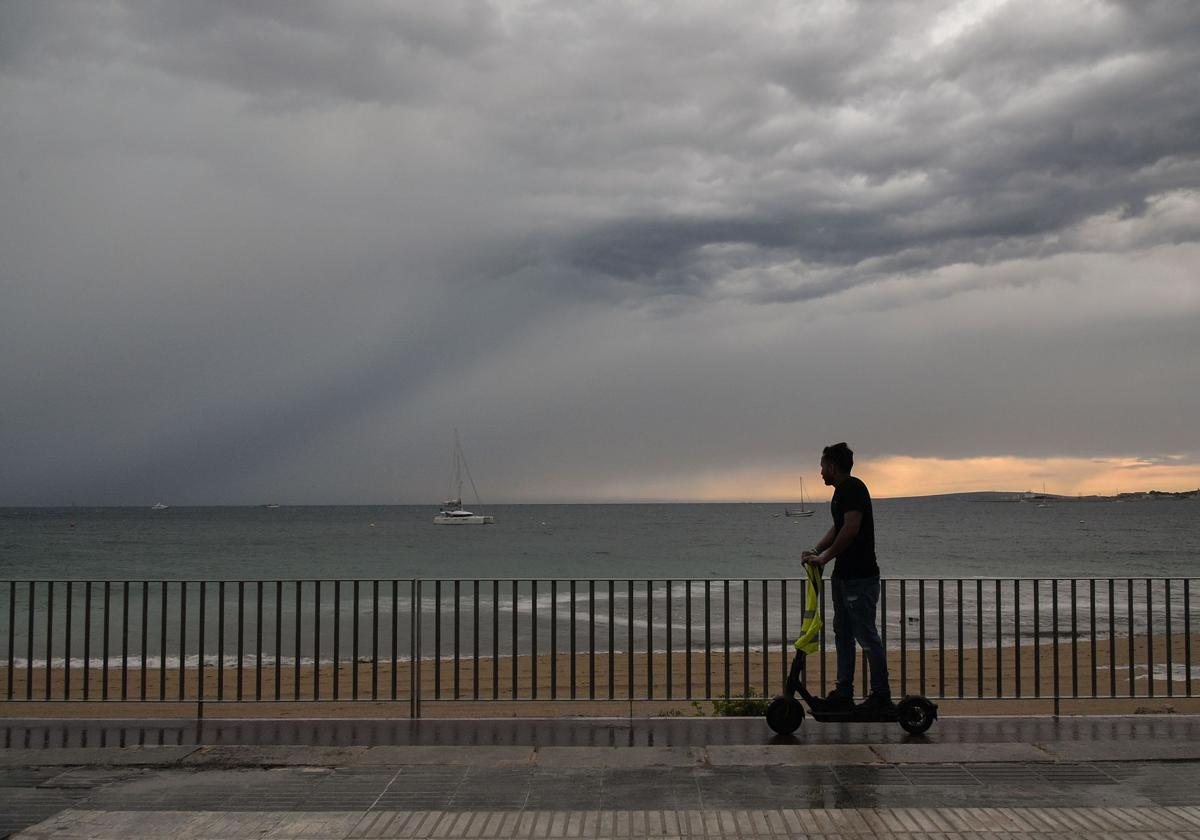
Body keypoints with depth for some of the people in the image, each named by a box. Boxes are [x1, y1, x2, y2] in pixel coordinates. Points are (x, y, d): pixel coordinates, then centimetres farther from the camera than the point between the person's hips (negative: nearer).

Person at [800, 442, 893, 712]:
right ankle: (843, 694, 17)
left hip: (860, 578, -11)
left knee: (866, 635, -5)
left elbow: (851, 528, -24)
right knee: (843, 634, 12)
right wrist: (816, 551, 9)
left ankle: (881, 695, 3)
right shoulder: (841, 491, 17)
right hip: (844, 575, 11)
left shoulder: (853, 488, -15)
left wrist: (825, 557, -18)